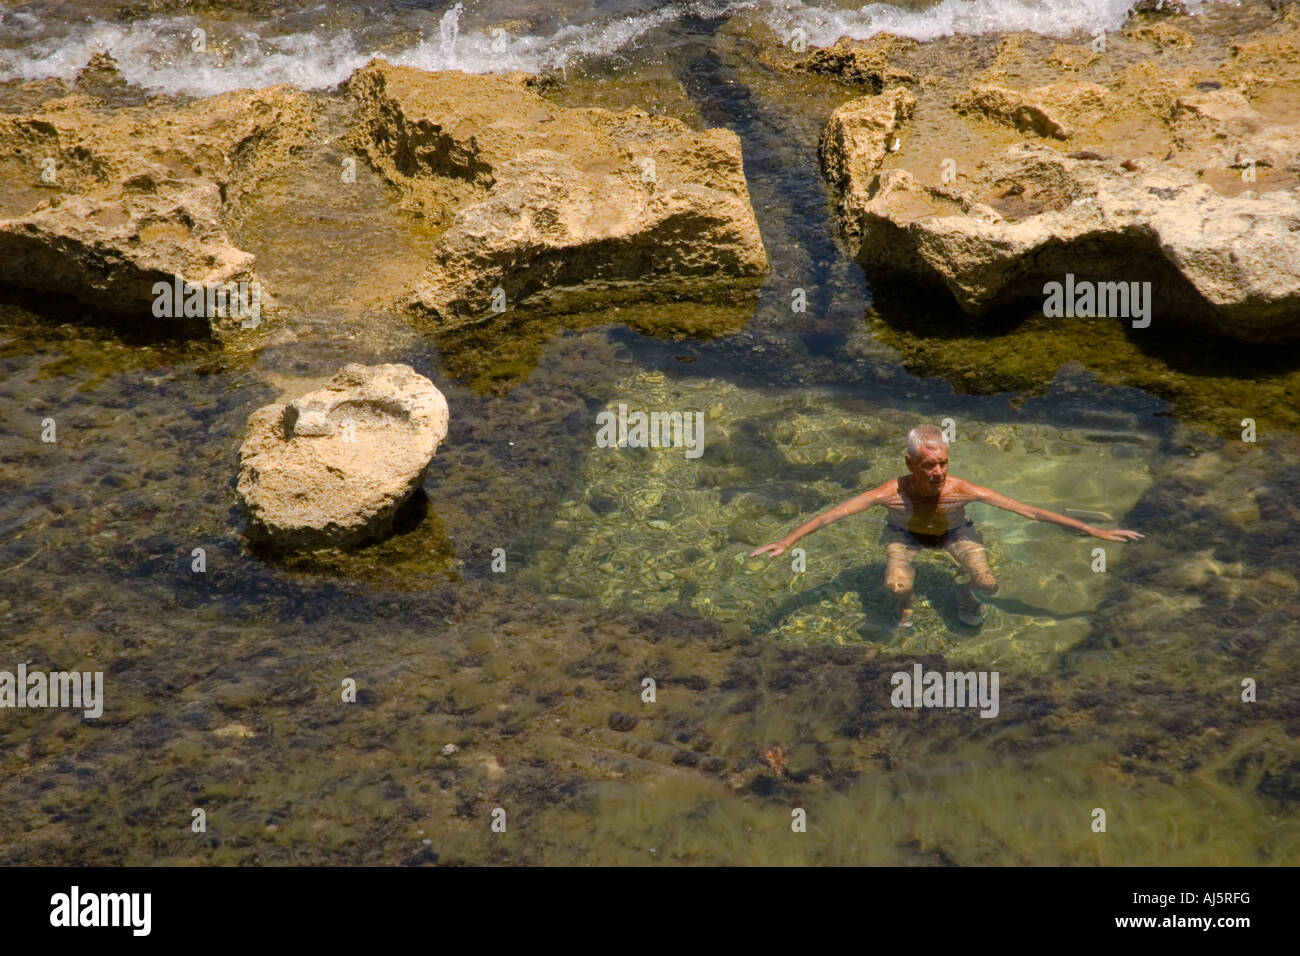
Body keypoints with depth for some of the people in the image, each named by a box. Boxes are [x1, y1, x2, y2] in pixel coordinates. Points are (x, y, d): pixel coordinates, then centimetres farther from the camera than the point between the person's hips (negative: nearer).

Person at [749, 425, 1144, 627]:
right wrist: (786, 541, -38)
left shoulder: (962, 490, -37)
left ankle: (966, 593, 15)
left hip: (953, 533, 1)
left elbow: (1029, 510, -33)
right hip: (906, 534, -1)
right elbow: (832, 515, -33)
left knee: (989, 584, -23)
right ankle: (905, 600, 9)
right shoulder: (892, 493, -38)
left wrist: (1093, 531, -31)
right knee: (897, 586, -31)